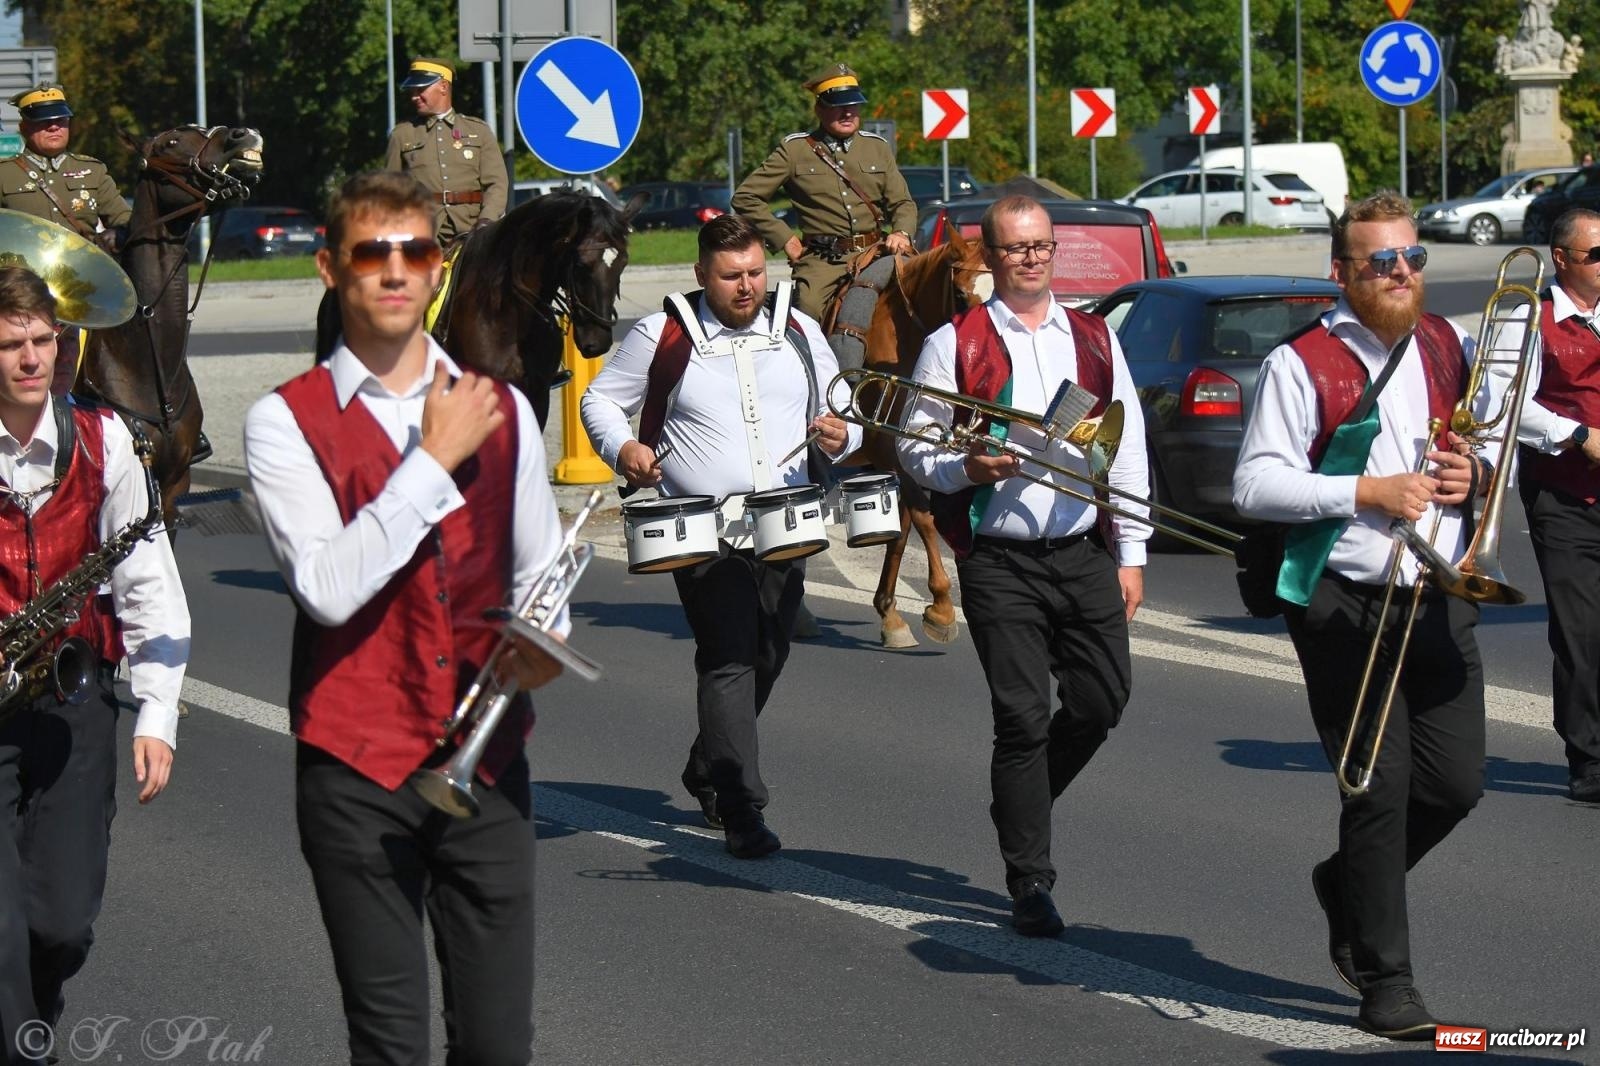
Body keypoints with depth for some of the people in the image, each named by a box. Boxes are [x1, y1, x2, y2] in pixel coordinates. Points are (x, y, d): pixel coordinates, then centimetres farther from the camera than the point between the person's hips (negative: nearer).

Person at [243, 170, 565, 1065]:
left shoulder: (501, 410, 10)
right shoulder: (287, 422, -3)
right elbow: (328, 585, -17)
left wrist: (542, 637, -4)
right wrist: (436, 457, -13)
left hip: (486, 757, 3)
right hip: (357, 765, -3)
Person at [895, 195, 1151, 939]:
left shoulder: (1095, 340, 11)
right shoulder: (955, 345, 1)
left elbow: (1128, 449, 13)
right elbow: (914, 446, 3)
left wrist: (1131, 554, 9)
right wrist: (964, 468, -18)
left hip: (1084, 552, 4)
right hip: (999, 562, -4)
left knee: (1103, 698, 4)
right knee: (1023, 715, -5)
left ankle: (1020, 801, 32)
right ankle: (1030, 883, 3)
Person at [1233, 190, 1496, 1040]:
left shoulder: (1448, 348, 11)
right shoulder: (1301, 365, -6)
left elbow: (1489, 445, 23)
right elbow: (1254, 485, -10)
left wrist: (1475, 474, -1)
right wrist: (1368, 492, -17)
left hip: (1439, 603, 5)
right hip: (1346, 609, -5)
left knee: (1456, 782, 4)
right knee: (1381, 791, -5)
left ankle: (1347, 882, 32)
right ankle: (1385, 984, 5)